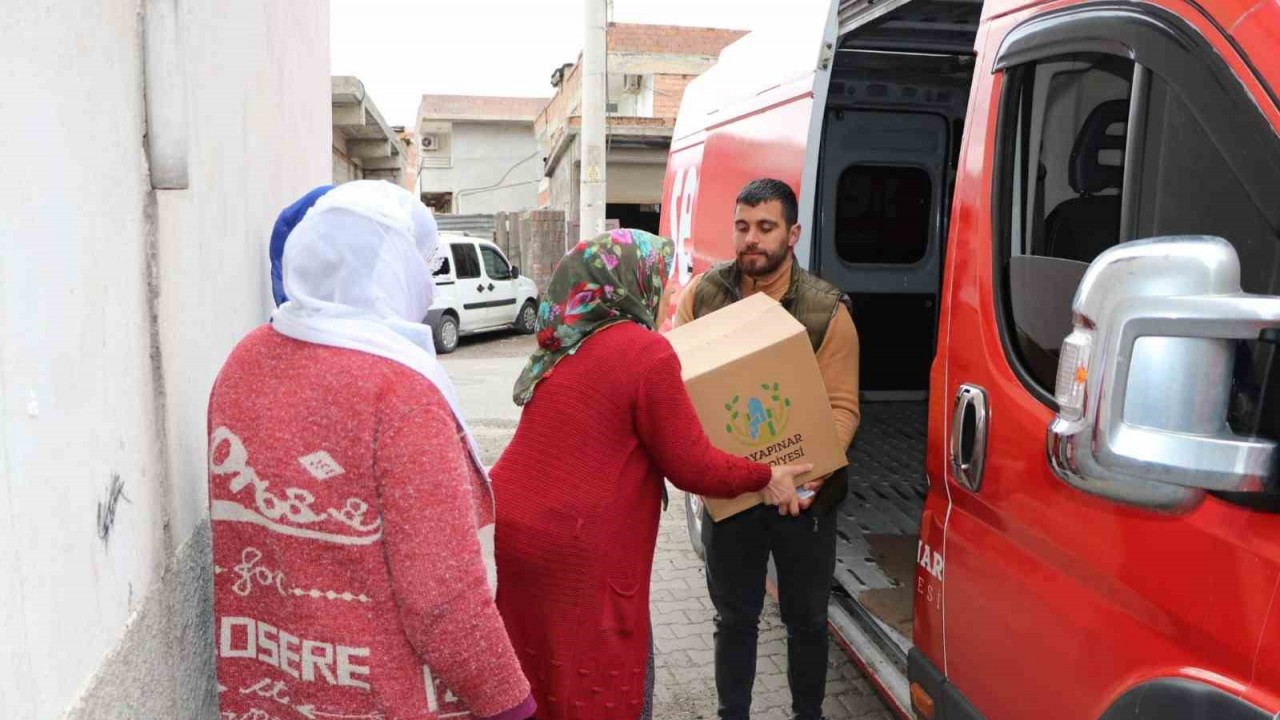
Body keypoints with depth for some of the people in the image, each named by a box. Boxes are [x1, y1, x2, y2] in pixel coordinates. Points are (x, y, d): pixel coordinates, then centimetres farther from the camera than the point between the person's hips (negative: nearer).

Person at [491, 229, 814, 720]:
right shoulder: (646, 352, -15)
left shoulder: (562, 344, 10)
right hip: (575, 551, -8)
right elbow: (693, 468, -10)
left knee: (537, 678, 23)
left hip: (511, 526, 8)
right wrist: (765, 478, 5)